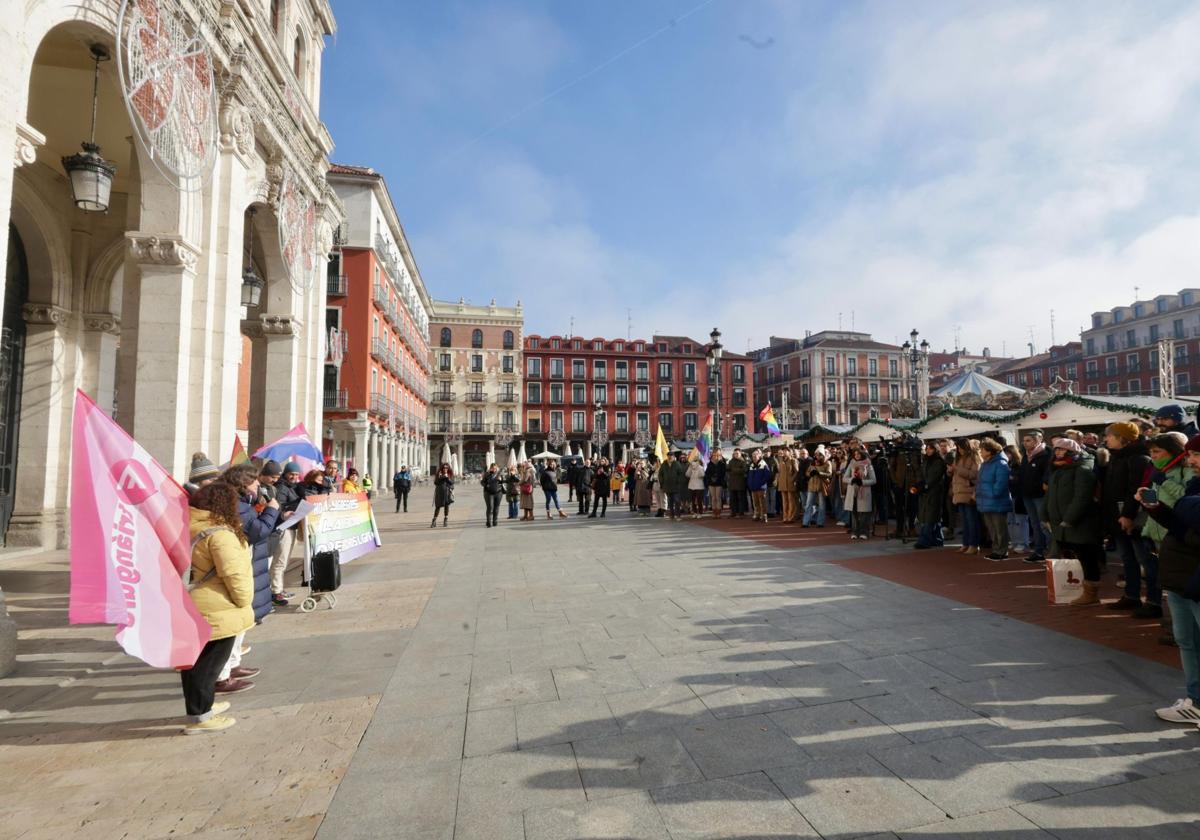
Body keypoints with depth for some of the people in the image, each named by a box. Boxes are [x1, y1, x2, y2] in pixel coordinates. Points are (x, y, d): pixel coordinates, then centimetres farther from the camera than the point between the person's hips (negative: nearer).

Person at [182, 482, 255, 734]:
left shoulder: (185, 526, 6)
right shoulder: (218, 532, -22)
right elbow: (234, 574, -23)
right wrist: (244, 601, -9)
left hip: (188, 608, 9)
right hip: (214, 612, -9)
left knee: (194, 660, 20)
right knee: (208, 663, 4)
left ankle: (201, 704, 36)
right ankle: (199, 717, 13)